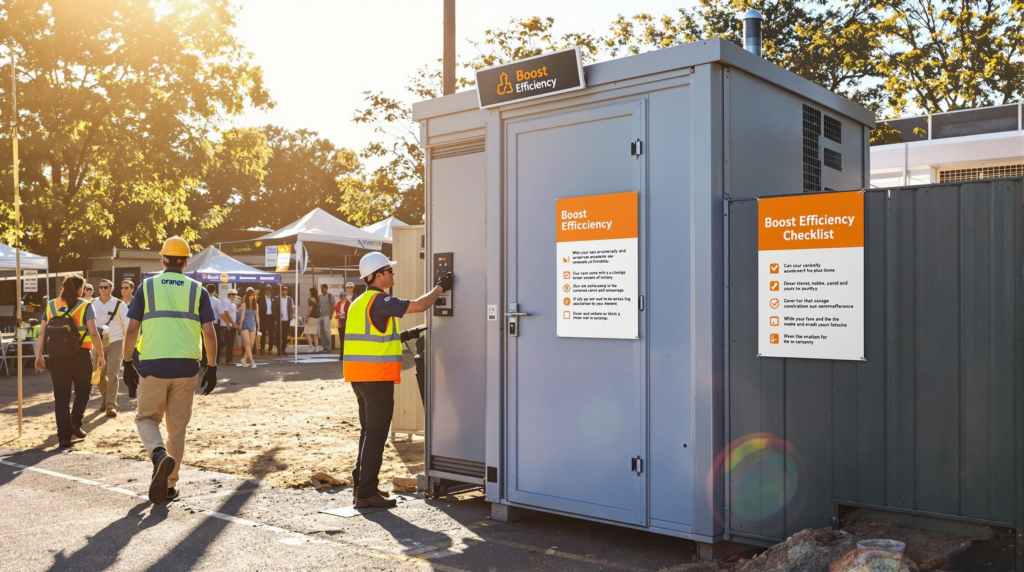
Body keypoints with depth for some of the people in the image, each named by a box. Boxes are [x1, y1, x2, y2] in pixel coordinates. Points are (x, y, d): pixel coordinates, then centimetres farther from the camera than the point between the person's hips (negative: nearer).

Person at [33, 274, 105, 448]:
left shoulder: (50, 306, 8)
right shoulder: (85, 306, -3)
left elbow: (42, 333, 3)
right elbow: (93, 333, -10)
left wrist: (39, 355, 5)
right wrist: (101, 355, -3)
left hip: (56, 356, 3)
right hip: (80, 355, -3)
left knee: (61, 396, 7)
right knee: (82, 391, 18)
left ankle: (64, 435, 3)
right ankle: (75, 422, 1)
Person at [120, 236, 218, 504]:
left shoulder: (147, 286, 4)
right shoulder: (197, 290, 5)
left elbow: (132, 329, 0)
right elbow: (209, 333, 1)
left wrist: (128, 363, 9)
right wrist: (212, 368, 8)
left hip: (152, 365, -1)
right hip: (187, 366, 1)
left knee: (147, 418, 14)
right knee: (178, 426, 11)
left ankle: (160, 455, -16)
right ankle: (170, 485, 16)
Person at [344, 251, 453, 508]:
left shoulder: (359, 302, 16)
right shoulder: (379, 300, -14)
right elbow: (419, 305, -19)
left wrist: (402, 335, 21)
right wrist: (440, 286, -5)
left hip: (359, 376, 10)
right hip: (377, 376, -10)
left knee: (369, 431, 18)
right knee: (376, 434, -4)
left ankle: (361, 485, 24)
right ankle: (366, 493, -1)